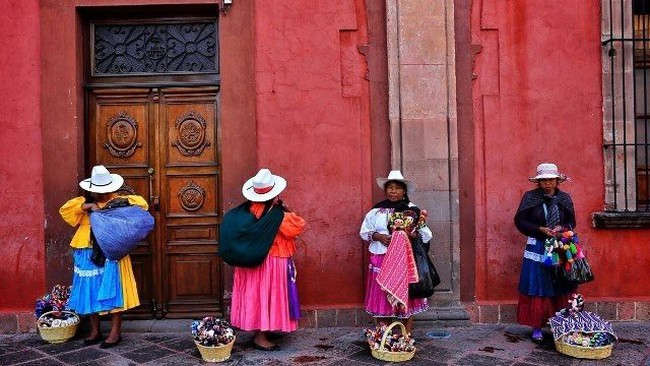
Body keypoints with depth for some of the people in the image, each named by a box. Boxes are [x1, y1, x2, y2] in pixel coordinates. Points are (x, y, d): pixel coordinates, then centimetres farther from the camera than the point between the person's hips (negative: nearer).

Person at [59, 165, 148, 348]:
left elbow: (141, 203, -3)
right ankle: (95, 331, 22)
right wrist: (89, 206, -18)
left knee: (112, 292, -1)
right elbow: (65, 209, -6)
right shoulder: (85, 202, 8)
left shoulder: (117, 201, 1)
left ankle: (116, 332, 8)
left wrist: (125, 201, -20)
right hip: (89, 255, 4)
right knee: (90, 292, 9)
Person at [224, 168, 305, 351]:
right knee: (267, 295, 2)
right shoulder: (276, 215, -22)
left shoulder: (248, 209, -3)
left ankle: (257, 331, 29)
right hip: (270, 261, -8)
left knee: (256, 294, 16)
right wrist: (285, 209, -6)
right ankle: (261, 337, 11)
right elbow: (299, 225, -14)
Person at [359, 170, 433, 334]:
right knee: (381, 296, 4)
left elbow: (427, 234, 1)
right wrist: (378, 236, -8)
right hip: (381, 259, 1)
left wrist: (413, 235, -18)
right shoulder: (376, 211, 5)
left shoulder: (412, 210, 2)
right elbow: (364, 231, 10)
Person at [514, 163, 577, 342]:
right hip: (537, 248, -2)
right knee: (536, 288, -1)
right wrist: (540, 230, -15)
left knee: (561, 287, 5)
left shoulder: (564, 198, 5)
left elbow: (572, 222, 11)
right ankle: (537, 328, 7)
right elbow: (520, 221, -4)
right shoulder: (530, 197, -3)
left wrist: (562, 228, -11)